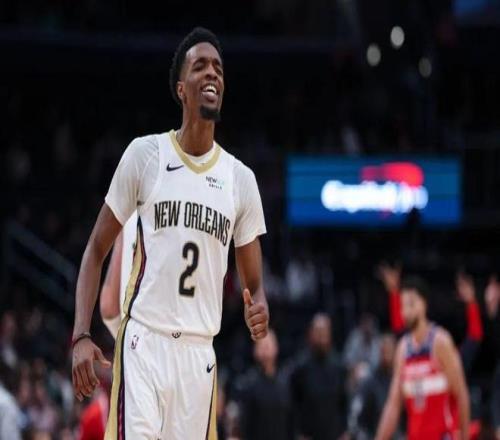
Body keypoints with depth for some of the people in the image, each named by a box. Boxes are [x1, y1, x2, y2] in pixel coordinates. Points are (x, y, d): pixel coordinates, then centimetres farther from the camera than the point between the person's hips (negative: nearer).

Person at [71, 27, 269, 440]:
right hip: (144, 343, -4)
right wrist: (81, 336, -7)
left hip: (199, 354, 4)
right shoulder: (145, 154, 0)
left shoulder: (240, 178, 9)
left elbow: (254, 284, 15)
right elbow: (96, 250, 5)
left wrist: (259, 310, -10)